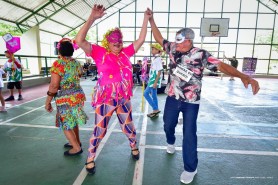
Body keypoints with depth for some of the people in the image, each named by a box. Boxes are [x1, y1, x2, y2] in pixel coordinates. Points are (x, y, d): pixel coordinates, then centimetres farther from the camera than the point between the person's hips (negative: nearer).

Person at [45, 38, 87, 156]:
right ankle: (76, 141, 37)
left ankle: (77, 148, 15)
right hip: (78, 95, 7)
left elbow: (54, 85, -17)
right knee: (73, 121, 23)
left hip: (65, 98, -7)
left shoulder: (58, 64, -14)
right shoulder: (76, 63, 7)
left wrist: (48, 101, -9)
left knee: (65, 124, 8)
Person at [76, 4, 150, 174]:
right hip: (105, 99, -4)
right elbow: (80, 40, -19)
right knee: (99, 130, 8)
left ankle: (134, 146, 48)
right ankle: (90, 159, 31)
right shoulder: (100, 52, -8)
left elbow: (141, 40, 10)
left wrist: (146, 19, 8)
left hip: (124, 99, 4)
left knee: (128, 126, 20)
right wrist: (92, 18, -27)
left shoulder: (125, 52, 4)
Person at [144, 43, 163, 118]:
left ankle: (155, 109, 0)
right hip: (152, 80, 9)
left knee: (146, 93, -6)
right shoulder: (155, 59, 14)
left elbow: (159, 72, -19)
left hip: (154, 80, -9)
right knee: (154, 95, 12)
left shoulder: (158, 59, -14)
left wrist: (155, 82, -22)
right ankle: (155, 110, 20)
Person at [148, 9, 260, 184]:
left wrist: (243, 76, -39)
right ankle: (170, 142, 55)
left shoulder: (201, 55, -16)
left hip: (191, 101, -4)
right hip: (172, 98, 4)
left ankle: (190, 169, 20)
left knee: (189, 134, 1)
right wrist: (151, 20, 3)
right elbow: (159, 38, 7)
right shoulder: (173, 48, -4)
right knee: (168, 125, 21)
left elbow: (221, 65, -24)